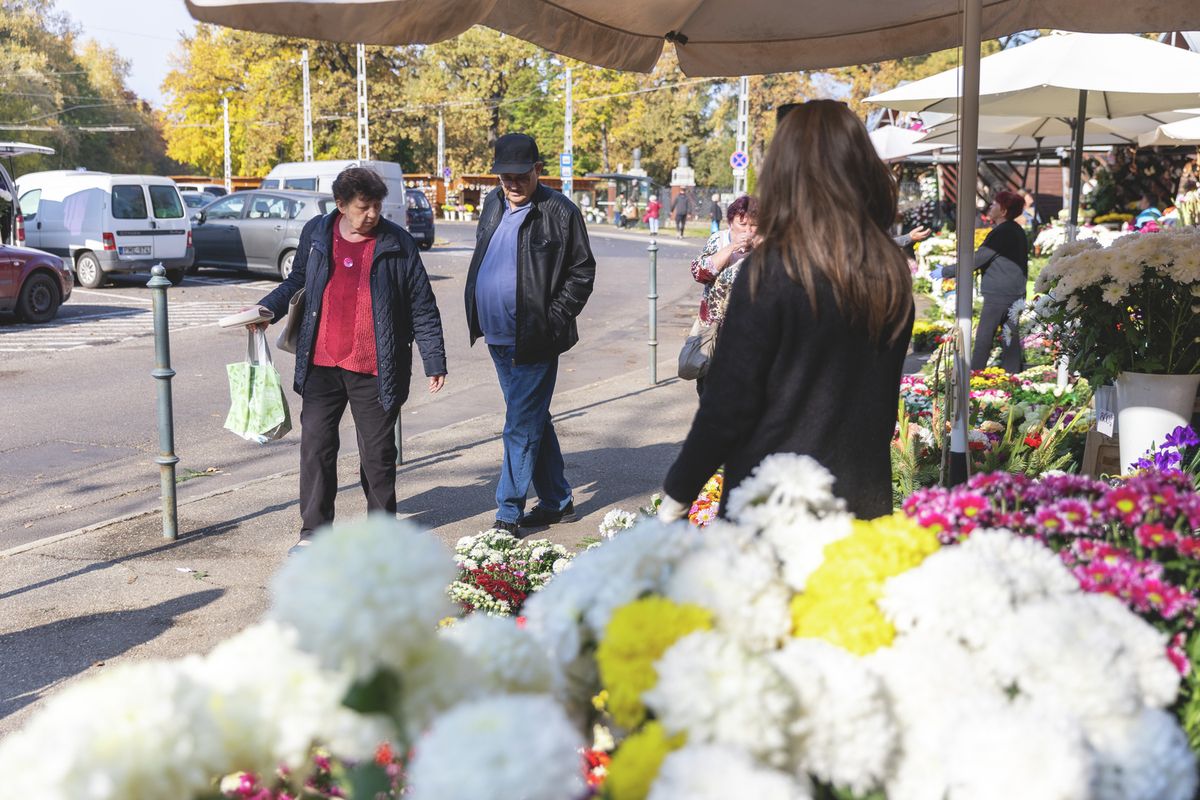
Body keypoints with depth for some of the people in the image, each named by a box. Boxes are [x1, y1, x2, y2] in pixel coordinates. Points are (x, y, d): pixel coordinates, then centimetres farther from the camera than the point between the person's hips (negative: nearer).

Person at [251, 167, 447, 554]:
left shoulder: (397, 243, -3)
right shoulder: (315, 233, 4)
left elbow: (422, 307, 0)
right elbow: (297, 281, 20)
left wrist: (435, 361, -2)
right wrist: (267, 308, 2)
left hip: (374, 370, -2)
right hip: (322, 365, 2)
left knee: (377, 452, 7)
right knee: (315, 444, 1)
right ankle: (314, 531, 13)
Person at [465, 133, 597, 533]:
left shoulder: (559, 211, -10)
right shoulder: (493, 205, 11)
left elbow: (582, 269, -6)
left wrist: (555, 318, -13)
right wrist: (476, 317, 13)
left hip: (534, 341, -7)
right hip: (498, 338, 8)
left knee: (521, 428, -5)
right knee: (534, 422, 16)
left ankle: (508, 514, 1)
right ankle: (558, 502, 28)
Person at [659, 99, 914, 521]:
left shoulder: (771, 272, -16)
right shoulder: (893, 273, 1)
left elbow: (728, 404, -14)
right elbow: (886, 392, 11)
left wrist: (676, 495, -4)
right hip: (867, 499, 6)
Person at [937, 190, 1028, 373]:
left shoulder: (1001, 233, -16)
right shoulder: (1016, 231, 13)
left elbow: (976, 260, -16)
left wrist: (946, 272, -10)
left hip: (999, 295, -9)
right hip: (1015, 294, 9)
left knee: (984, 337, -4)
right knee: (1011, 337, 10)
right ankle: (1012, 375, 13)